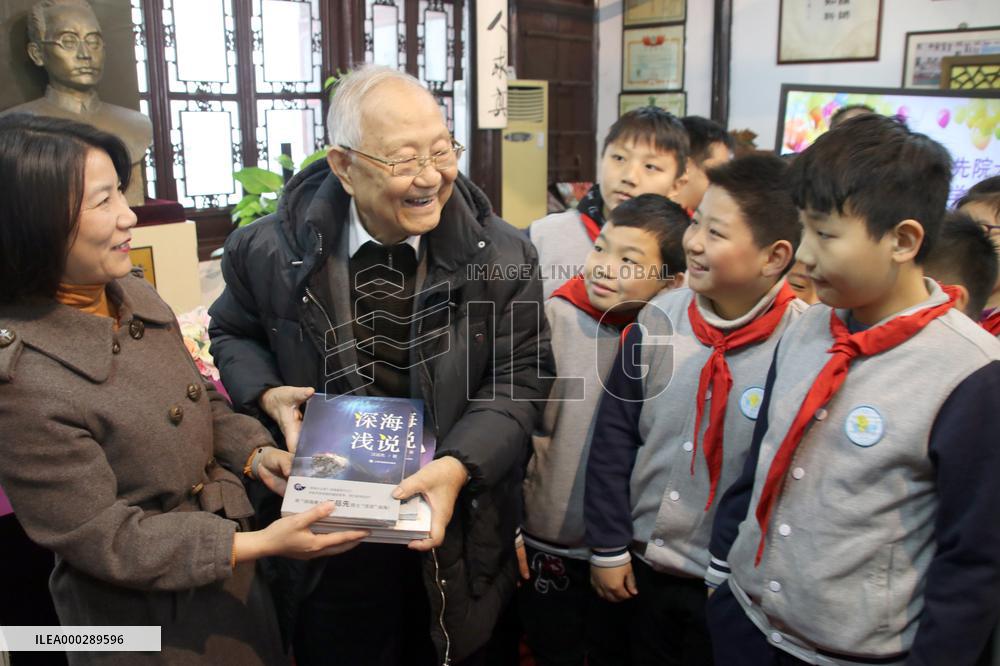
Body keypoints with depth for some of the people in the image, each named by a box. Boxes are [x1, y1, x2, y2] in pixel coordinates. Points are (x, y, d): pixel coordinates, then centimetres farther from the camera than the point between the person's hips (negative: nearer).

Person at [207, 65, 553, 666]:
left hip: (456, 528, 0)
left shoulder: (503, 257, -13)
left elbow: (520, 377, -9)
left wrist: (460, 466, -24)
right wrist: (266, 394, -12)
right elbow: (234, 332, 9)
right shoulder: (271, 252, -10)